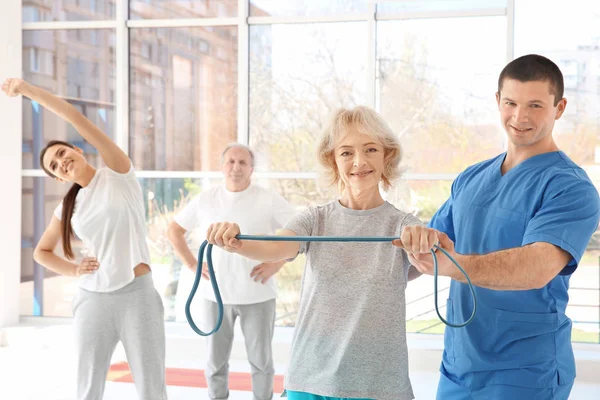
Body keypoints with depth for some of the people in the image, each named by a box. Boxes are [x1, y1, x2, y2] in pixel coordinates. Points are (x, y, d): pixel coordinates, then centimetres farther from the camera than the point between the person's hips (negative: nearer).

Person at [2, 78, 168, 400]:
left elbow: (79, 120, -10)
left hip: (136, 294, -4)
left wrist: (30, 90, -9)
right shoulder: (66, 208, 11)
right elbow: (41, 251, 23)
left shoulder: (118, 174, -1)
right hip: (91, 299, 4)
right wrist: (73, 270, 4)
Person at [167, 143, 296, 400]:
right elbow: (174, 231, 13)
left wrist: (276, 264, -10)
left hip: (257, 295, -2)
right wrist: (192, 265, 3)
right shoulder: (205, 200, 3)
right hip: (215, 294, 2)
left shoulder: (269, 200, -4)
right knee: (216, 361, 12)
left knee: (261, 360, 8)